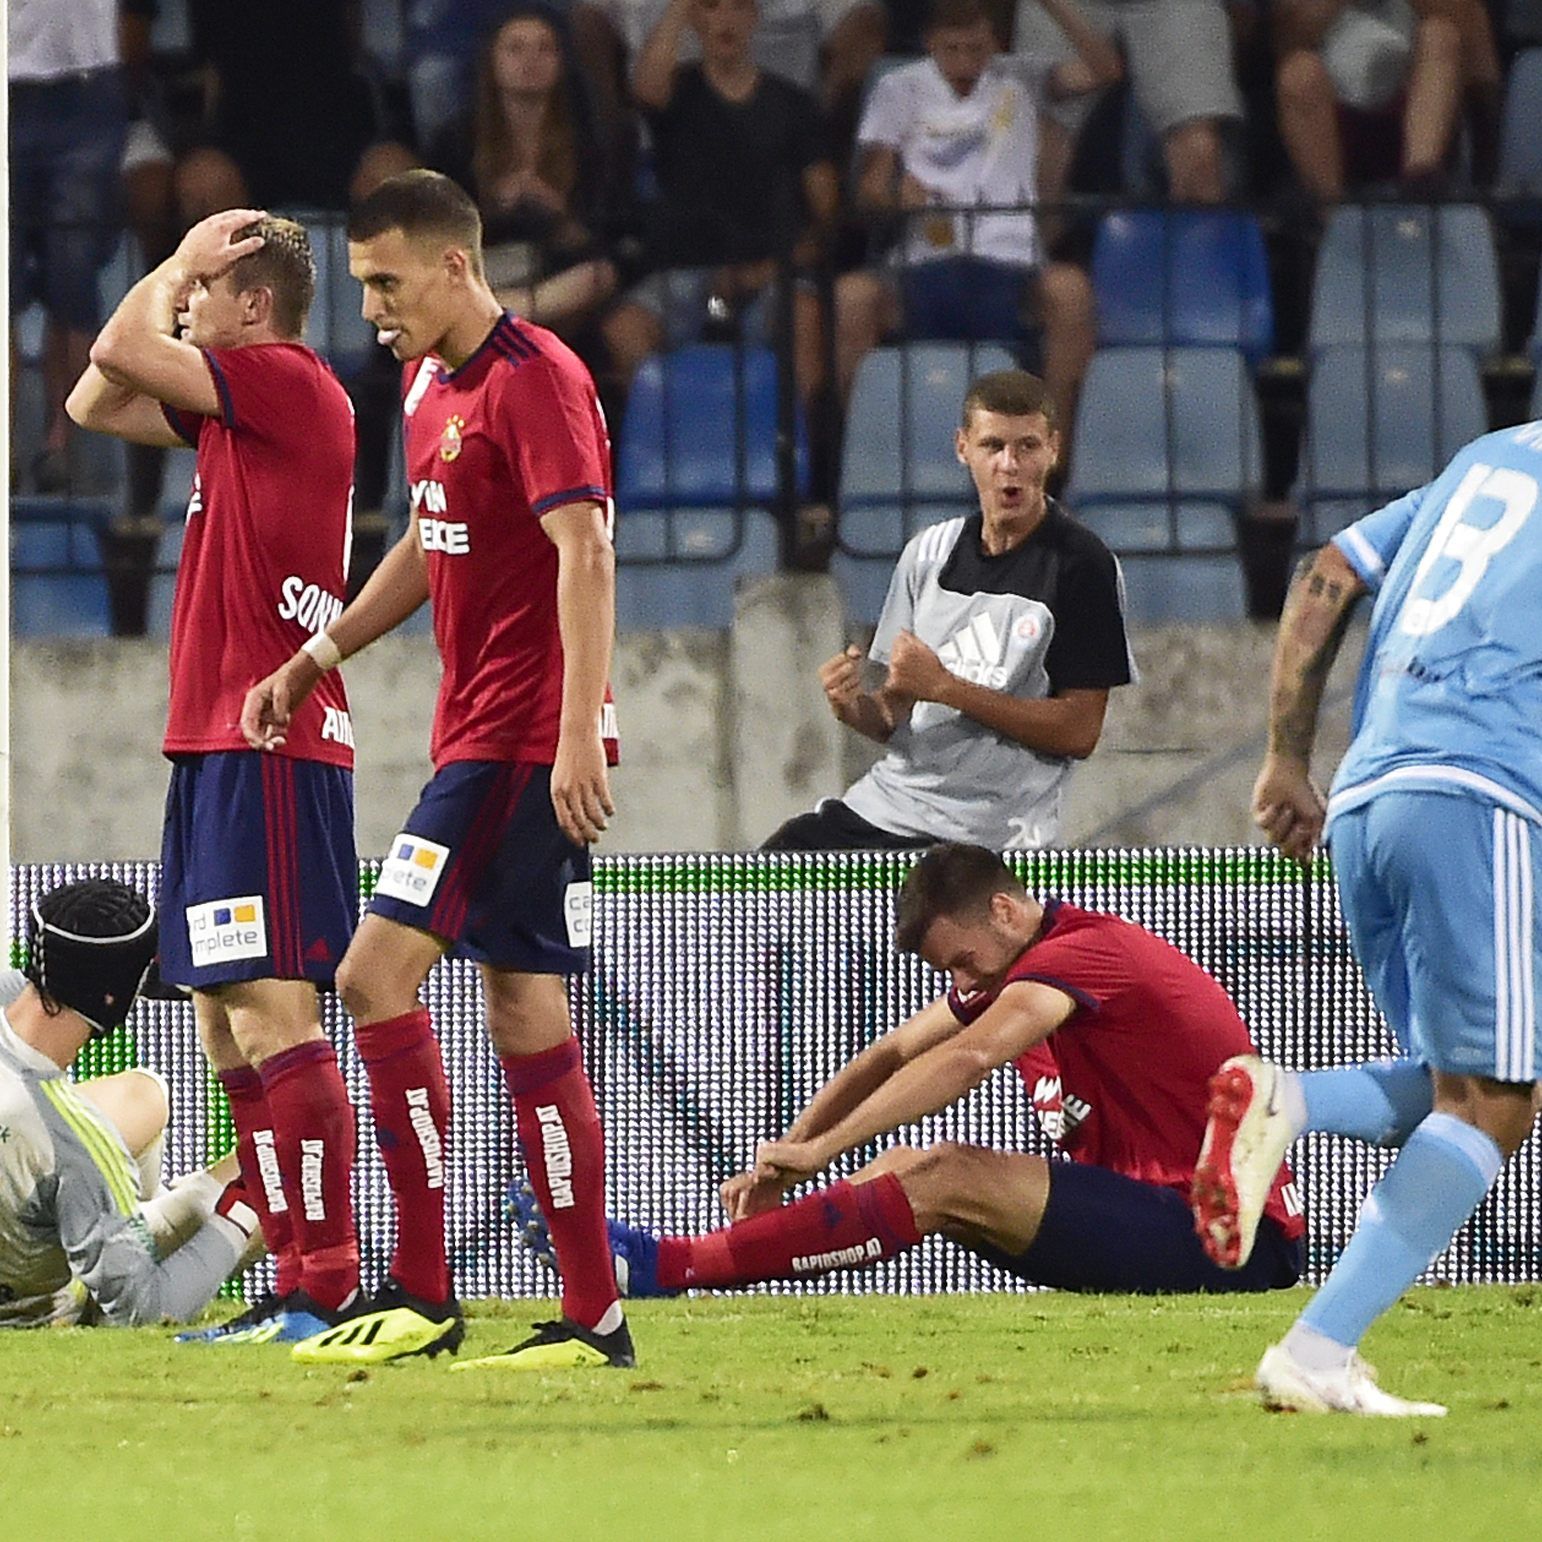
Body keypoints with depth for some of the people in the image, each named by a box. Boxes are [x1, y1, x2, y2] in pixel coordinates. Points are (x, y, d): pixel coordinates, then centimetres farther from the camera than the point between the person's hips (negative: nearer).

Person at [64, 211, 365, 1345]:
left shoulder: (289, 382, -11)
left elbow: (122, 350, -16)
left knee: (274, 1009, -14)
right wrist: (176, 268, 18)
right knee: (225, 1019, 10)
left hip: (267, 745, -10)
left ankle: (329, 1286, -18)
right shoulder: (236, 404, 17)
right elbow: (96, 400, 26)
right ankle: (295, 1287, 11)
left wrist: (183, 263, 0)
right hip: (219, 743, 10)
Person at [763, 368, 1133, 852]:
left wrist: (945, 687, -16)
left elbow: (1078, 732, -12)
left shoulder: (1080, 566, -8)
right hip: (883, 804, 6)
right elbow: (898, 718, 14)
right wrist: (855, 707, -10)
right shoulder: (930, 550, 11)